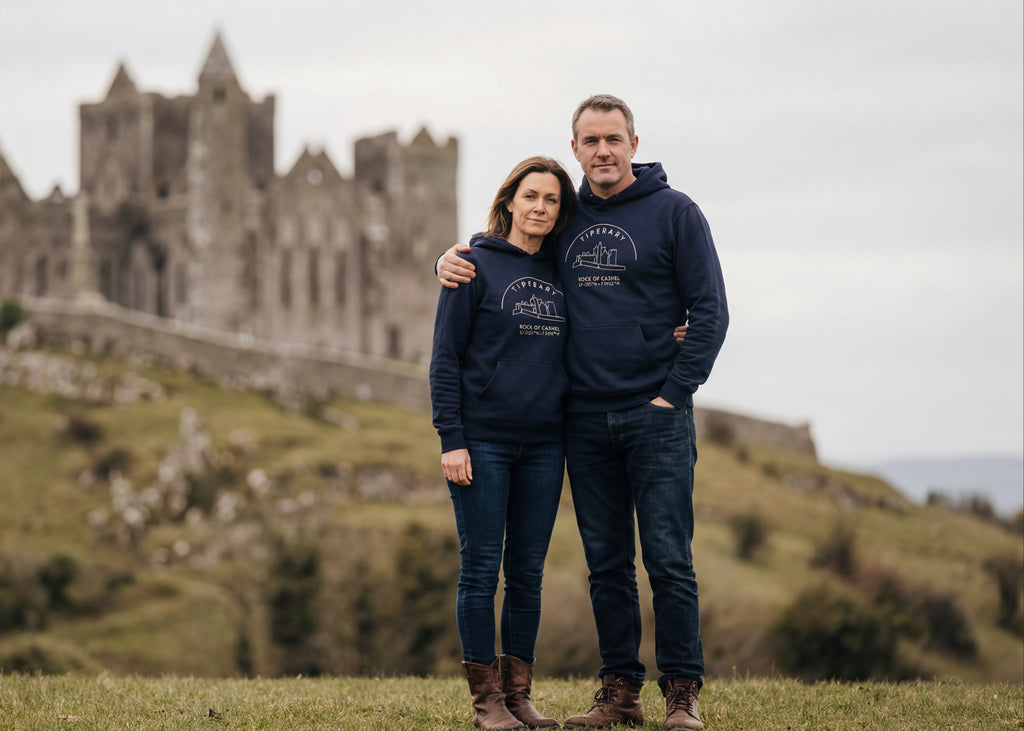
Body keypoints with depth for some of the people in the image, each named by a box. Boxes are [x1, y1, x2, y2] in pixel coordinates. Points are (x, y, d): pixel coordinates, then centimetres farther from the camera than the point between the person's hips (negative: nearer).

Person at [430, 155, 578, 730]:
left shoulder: (561, 271, 11)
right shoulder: (475, 265, -2)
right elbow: (446, 357, -4)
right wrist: (451, 440, -11)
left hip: (544, 444, 4)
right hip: (482, 442, -4)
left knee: (528, 572, 7)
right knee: (482, 569, -2)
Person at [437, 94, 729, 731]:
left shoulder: (674, 212, -1)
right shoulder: (563, 218, 12)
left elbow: (710, 310, -2)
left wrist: (674, 392, -9)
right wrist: (453, 258, 3)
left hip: (657, 416, -4)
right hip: (586, 421, 4)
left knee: (668, 557, -6)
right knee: (607, 563, 7)